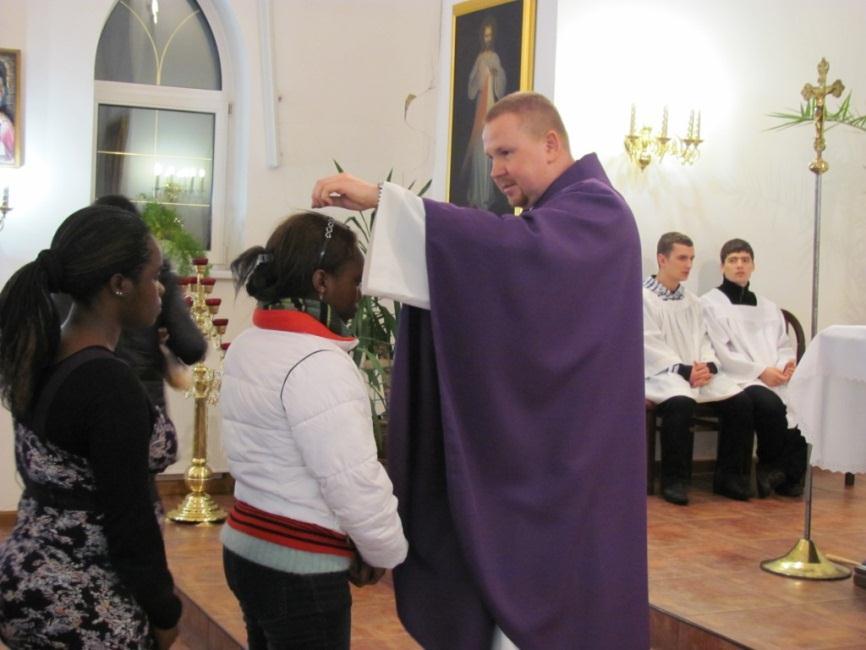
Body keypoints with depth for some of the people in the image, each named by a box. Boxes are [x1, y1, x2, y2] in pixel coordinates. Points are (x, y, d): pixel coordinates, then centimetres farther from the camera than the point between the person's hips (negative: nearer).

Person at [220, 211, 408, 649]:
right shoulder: (317, 363, -21)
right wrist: (385, 552, -6)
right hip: (299, 568, -9)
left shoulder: (248, 345, 8)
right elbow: (353, 481, -23)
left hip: (247, 544, 9)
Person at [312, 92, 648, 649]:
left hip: (568, 460, -9)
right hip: (537, 452, 9)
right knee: (518, 602, 11)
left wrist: (381, 199, -34)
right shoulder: (551, 219, 19)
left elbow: (509, 245, -32)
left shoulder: (598, 210, -13)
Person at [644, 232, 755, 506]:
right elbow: (650, 346, -10)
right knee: (680, 402, -37)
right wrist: (684, 370, -19)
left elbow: (703, 340, 15)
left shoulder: (692, 301, 20)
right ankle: (674, 480, -24)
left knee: (739, 401, -16)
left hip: (699, 372, 6)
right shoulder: (643, 297, -2)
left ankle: (729, 475, -4)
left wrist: (708, 366, -7)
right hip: (661, 373, -6)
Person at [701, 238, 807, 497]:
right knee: (771, 404, -35)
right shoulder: (710, 304, 6)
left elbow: (784, 346, 19)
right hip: (737, 381, -5)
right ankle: (771, 466, -9)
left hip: (776, 380, 5)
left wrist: (788, 363, -5)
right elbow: (720, 353, -5)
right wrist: (760, 371, -13)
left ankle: (790, 472, -8)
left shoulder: (768, 308, 26)